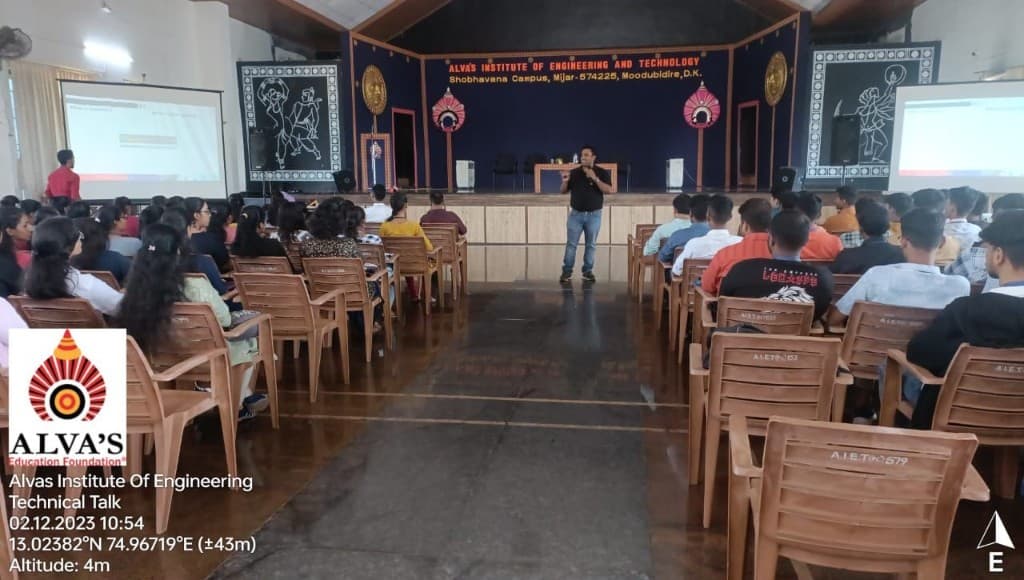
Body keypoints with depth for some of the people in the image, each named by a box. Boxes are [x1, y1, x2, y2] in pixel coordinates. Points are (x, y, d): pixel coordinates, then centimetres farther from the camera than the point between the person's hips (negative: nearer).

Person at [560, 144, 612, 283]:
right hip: (576, 214, 1)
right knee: (571, 244, 1)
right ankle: (567, 271, 8)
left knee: (591, 245, 6)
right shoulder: (574, 173, 2)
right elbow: (564, 191, 6)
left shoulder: (602, 172, -3)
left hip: (594, 215, -1)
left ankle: (588, 271, 16)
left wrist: (595, 179, -23)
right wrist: (565, 181, -16)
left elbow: (608, 190, -14)